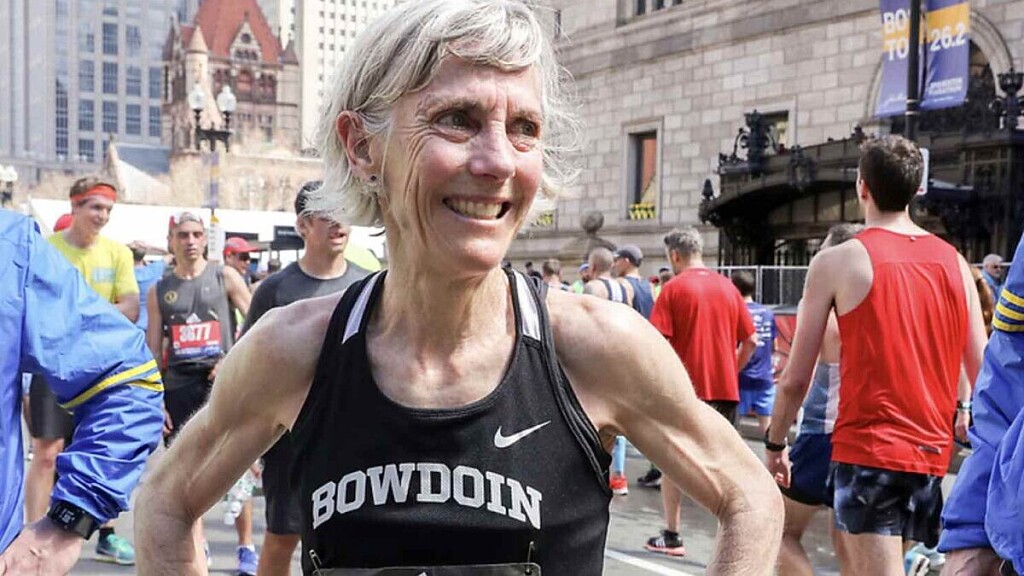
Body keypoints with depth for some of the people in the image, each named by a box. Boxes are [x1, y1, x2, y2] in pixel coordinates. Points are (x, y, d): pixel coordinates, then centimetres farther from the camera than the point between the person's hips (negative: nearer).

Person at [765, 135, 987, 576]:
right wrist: (962, 410, 25)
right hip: (932, 451, 6)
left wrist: (774, 444, 9)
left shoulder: (837, 262, -6)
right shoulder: (954, 263, 6)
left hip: (866, 448, -6)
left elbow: (796, 379, -5)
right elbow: (984, 373, 6)